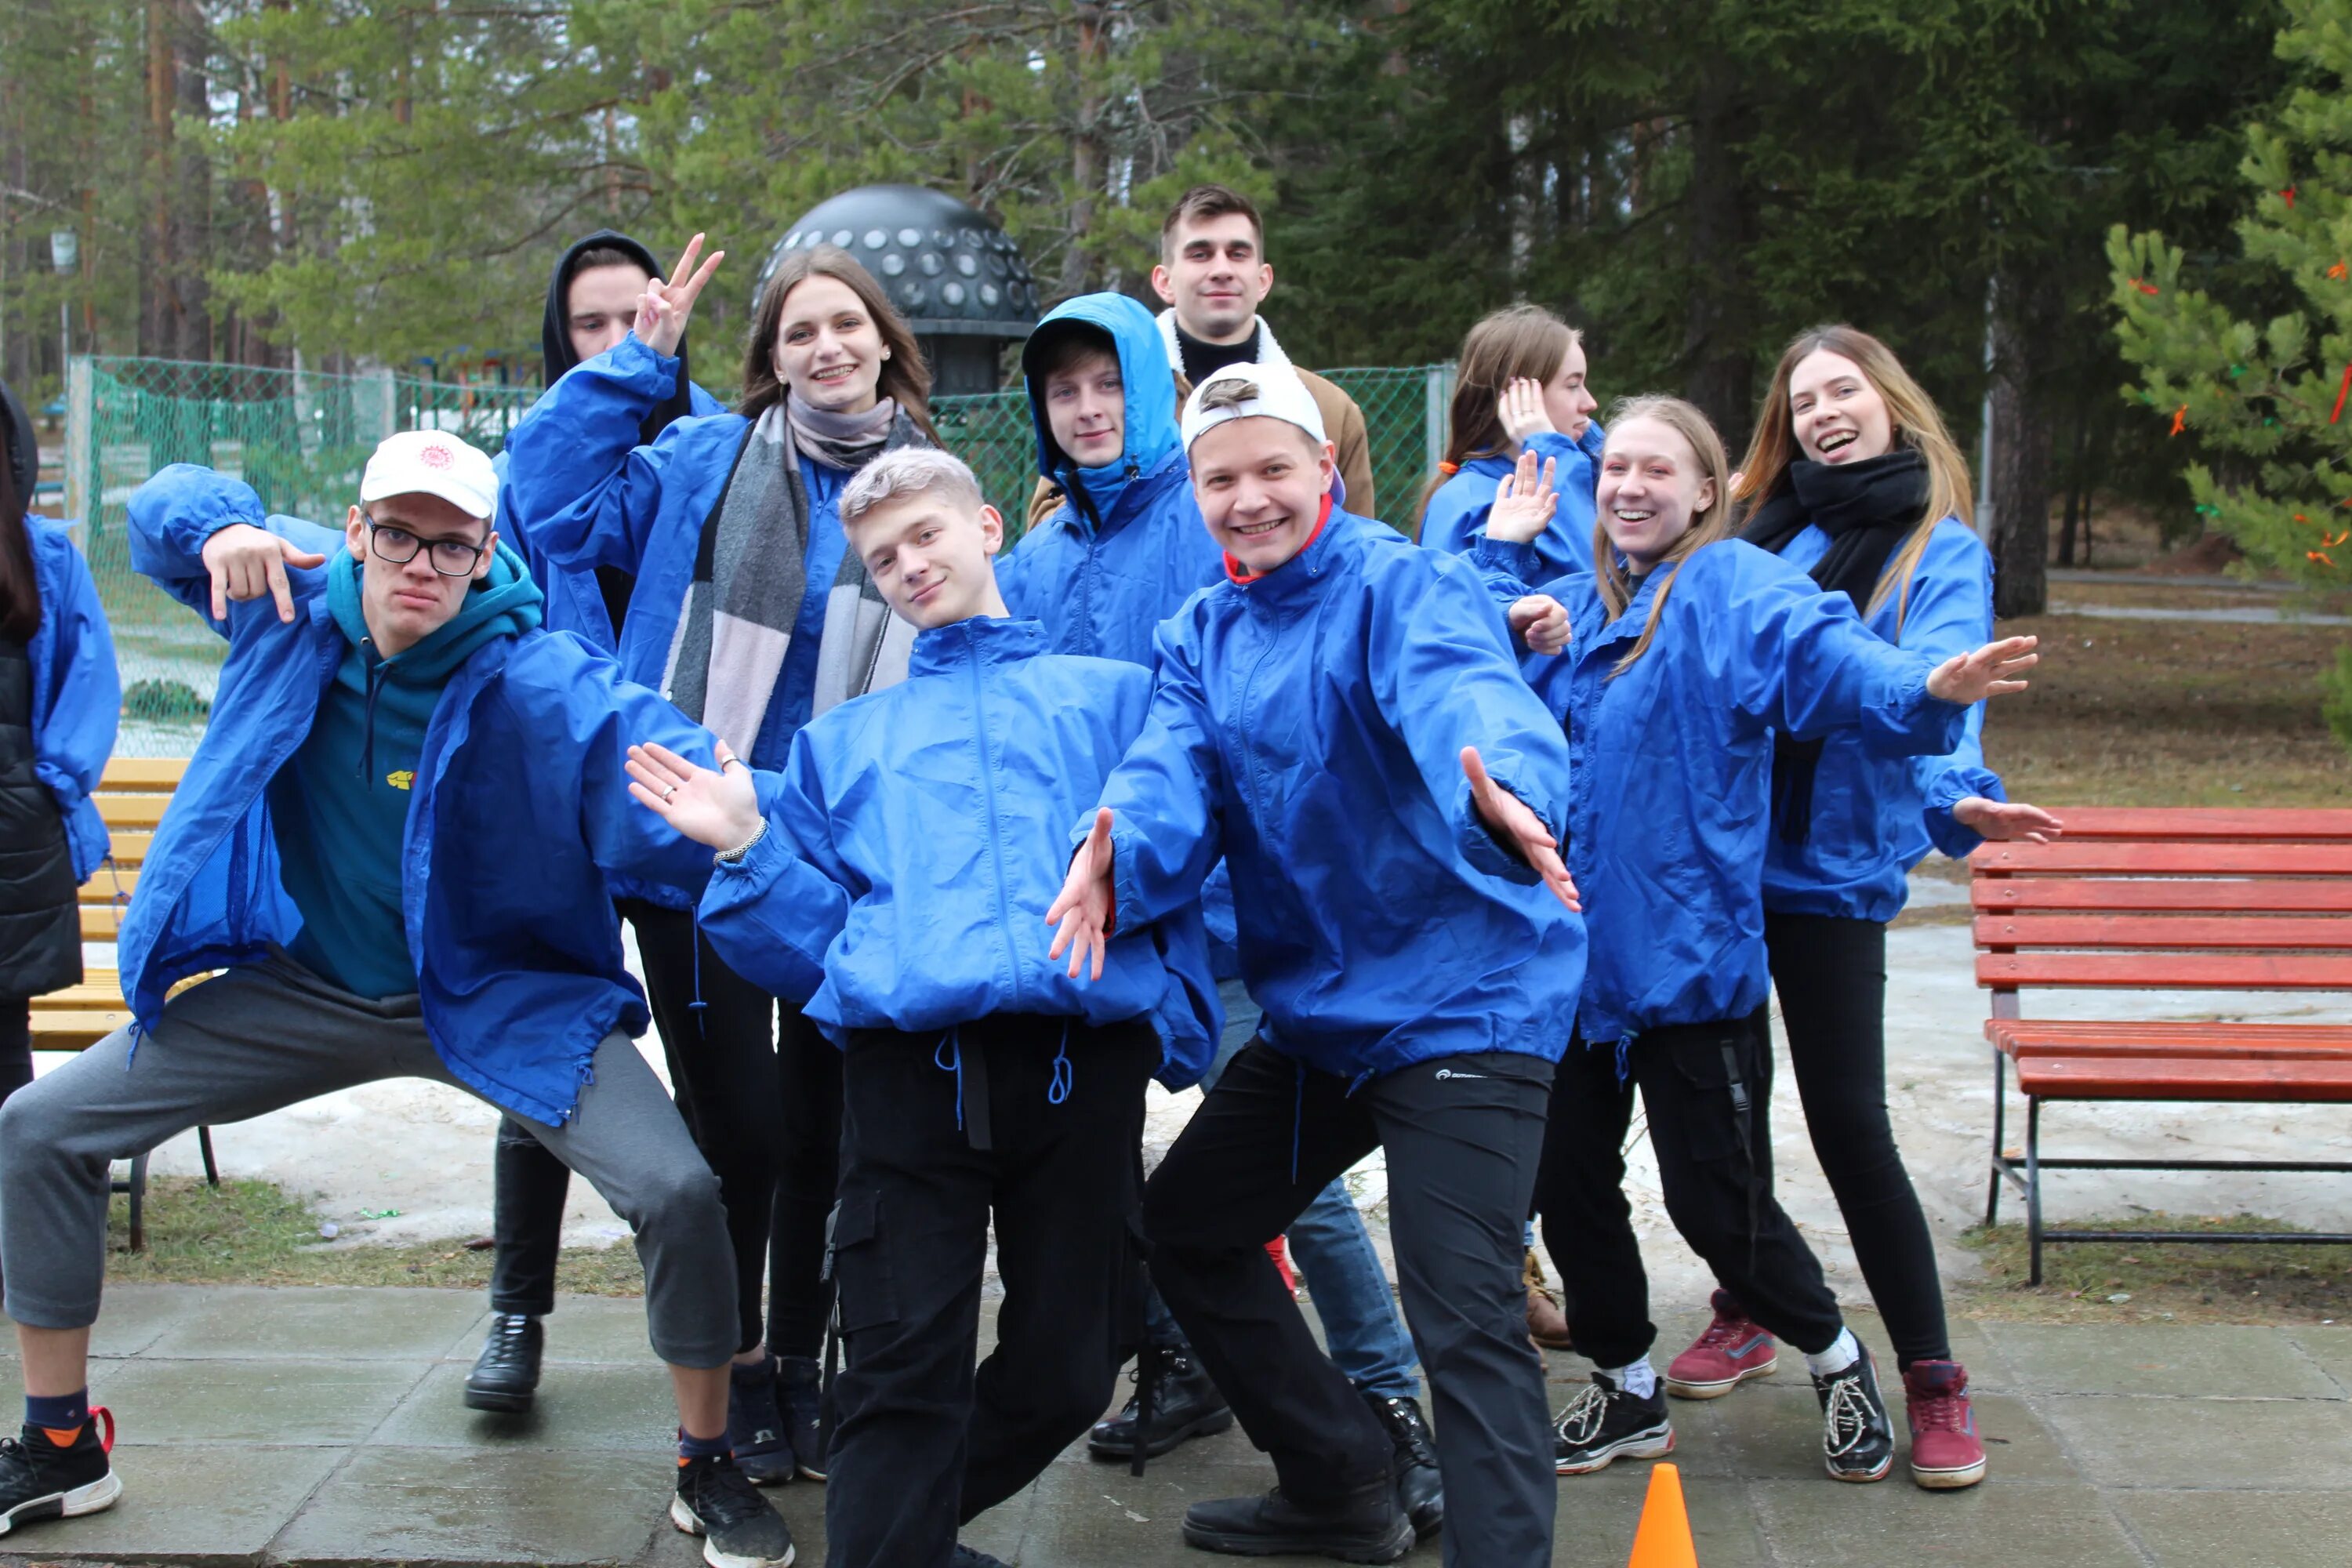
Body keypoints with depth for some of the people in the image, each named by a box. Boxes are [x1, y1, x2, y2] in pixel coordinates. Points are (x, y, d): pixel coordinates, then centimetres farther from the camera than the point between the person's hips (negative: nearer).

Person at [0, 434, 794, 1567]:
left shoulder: (544, 685, -23)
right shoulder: (297, 601, -9)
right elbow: (164, 505, 8)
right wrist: (218, 529, -17)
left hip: (502, 1001, -4)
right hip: (303, 990, 4)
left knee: (677, 1192, -23)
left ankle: (708, 1471, 5)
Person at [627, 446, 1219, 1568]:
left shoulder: (1115, 697, 21)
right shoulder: (843, 740, 27)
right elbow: (814, 945, 19)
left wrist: (1178, 1030, -9)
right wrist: (748, 848, 2)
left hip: (1083, 1052, 0)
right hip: (906, 1058, 0)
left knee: (1067, 1372, 4)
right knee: (904, 1369, -9)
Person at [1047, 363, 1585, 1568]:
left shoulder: (1401, 585, -13)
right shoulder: (1201, 634, 8)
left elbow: (1466, 697, -34)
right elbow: (1173, 771, -10)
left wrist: (1505, 800, -58)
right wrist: (1115, 856, -34)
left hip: (1461, 1001, -8)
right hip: (1315, 1006, 8)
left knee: (1465, 1321, -16)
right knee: (1182, 1228, 19)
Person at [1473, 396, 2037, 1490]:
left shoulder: (1737, 591, -8)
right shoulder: (1568, 605, 10)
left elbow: (1831, 658, -24)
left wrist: (1927, 691, -45)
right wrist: (1498, 552, 4)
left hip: (1690, 946, -5)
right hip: (1572, 948, 6)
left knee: (1715, 1201, 0)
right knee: (1568, 1184, 11)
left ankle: (1835, 1358, 28)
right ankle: (1626, 1392, 31)